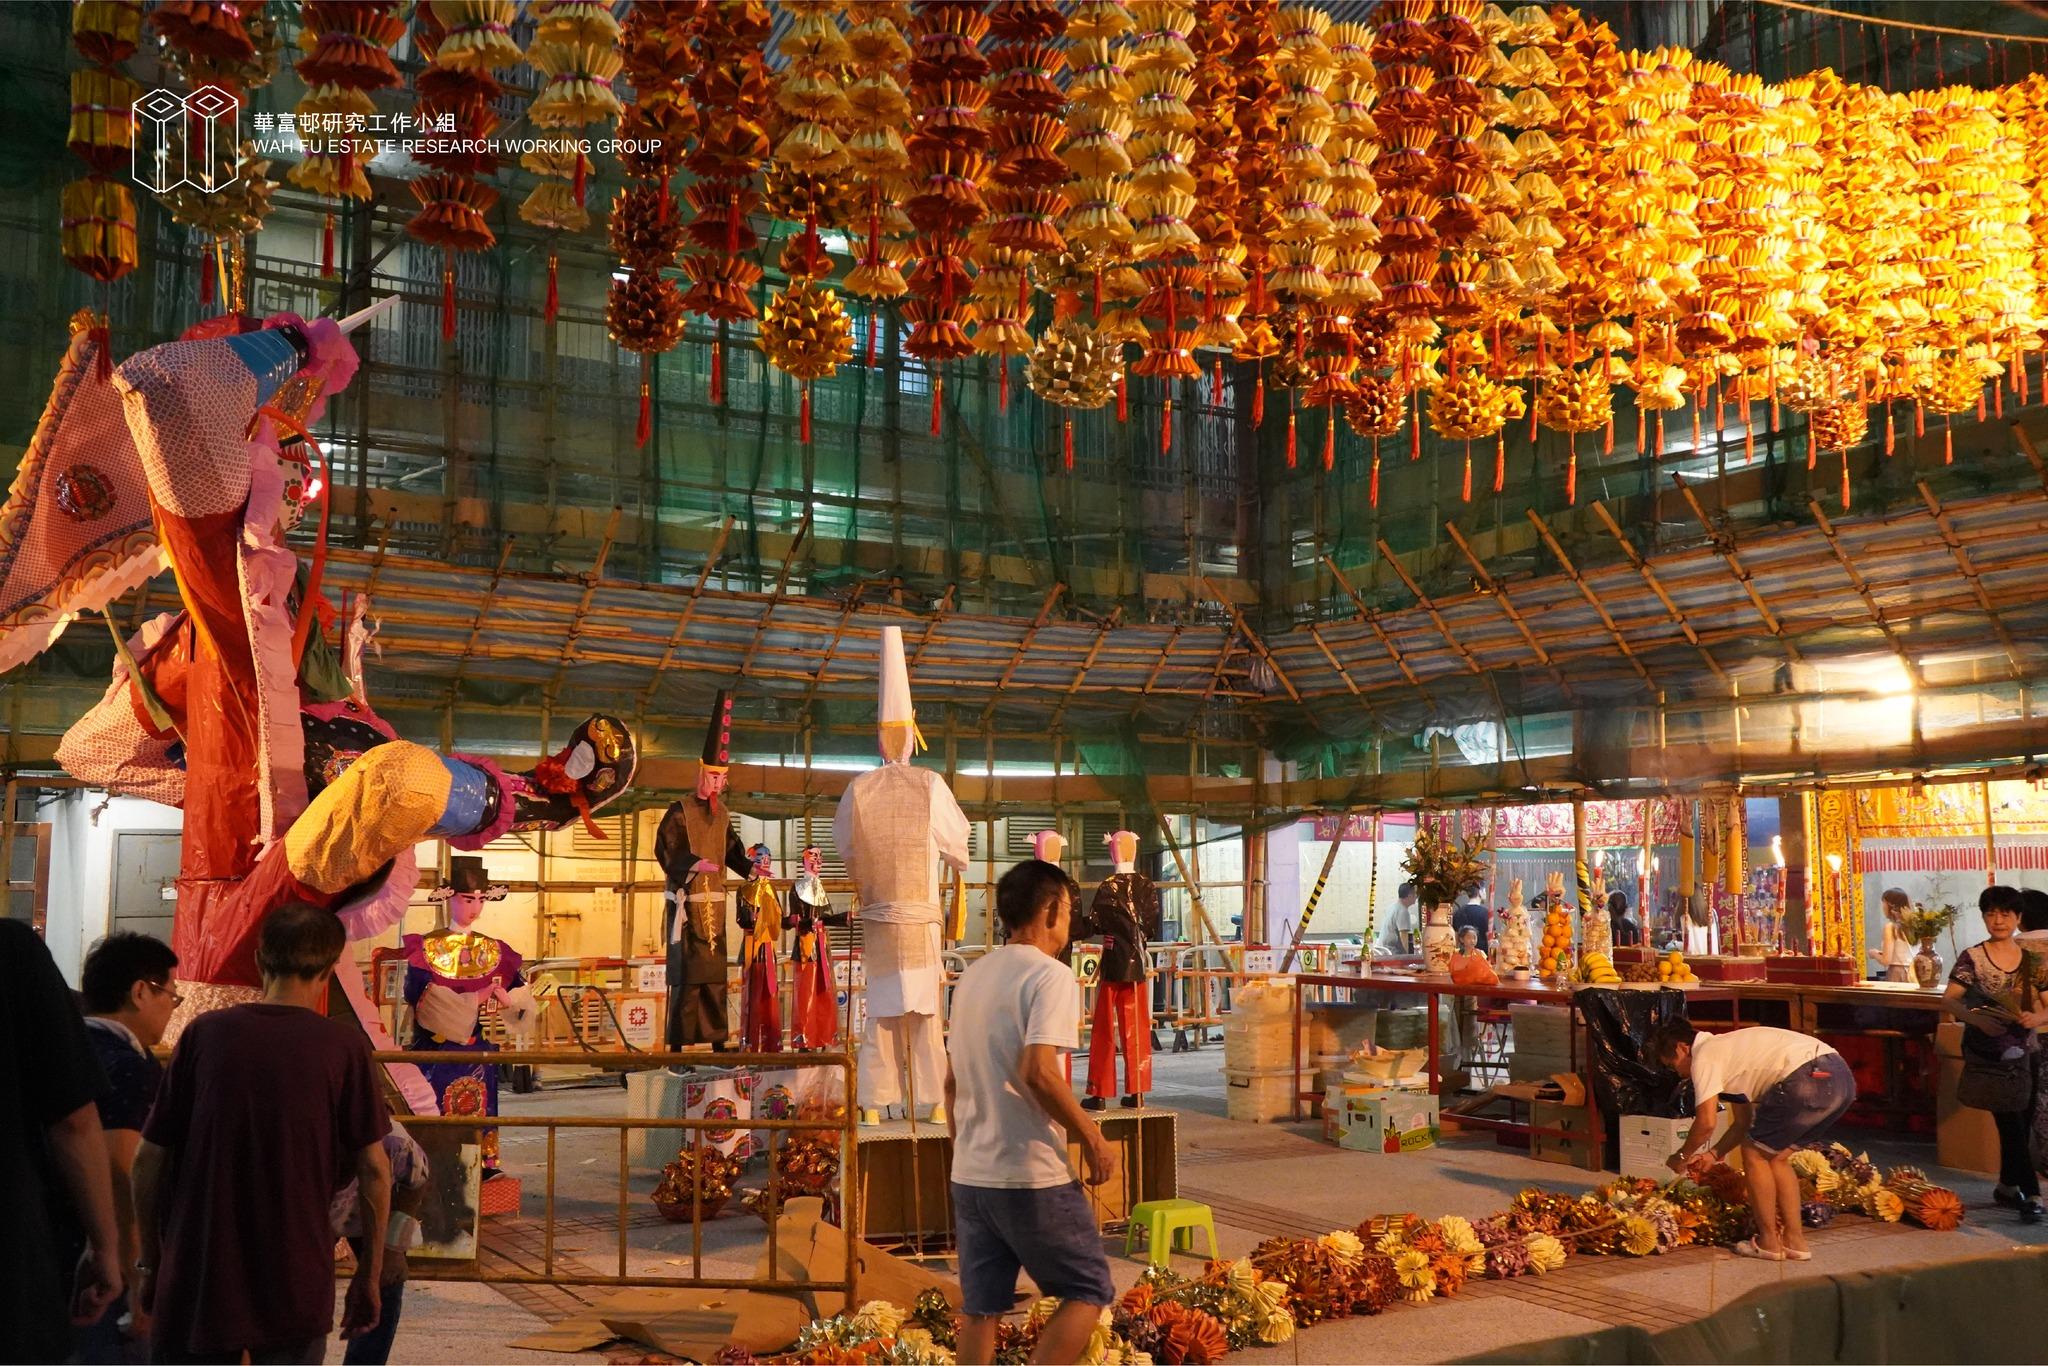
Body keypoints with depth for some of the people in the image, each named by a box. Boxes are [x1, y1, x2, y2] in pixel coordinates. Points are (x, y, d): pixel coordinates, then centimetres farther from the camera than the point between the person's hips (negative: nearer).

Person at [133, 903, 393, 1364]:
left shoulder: (205, 1033, -2)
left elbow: (148, 1160, 1)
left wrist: (150, 1262, 13)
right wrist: (370, 1274, 5)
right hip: (297, 1287, -1)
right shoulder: (342, 1046, -6)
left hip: (197, 1281, 1)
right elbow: (373, 1169, -6)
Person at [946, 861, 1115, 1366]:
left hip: (968, 1175, 8)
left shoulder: (971, 977, 12)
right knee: (1090, 1290, 7)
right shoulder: (1049, 975, -12)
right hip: (1031, 1177, -7)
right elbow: (1037, 1072, -24)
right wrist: (1091, 1137, -13)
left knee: (979, 1308, 13)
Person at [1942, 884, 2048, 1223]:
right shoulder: (1972, 959, -4)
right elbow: (1948, 1000, -9)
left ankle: (2007, 1186, 27)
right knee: (2011, 1123, -11)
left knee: (2020, 1124, 10)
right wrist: (1976, 1018, -27)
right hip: (1988, 1054, -4)